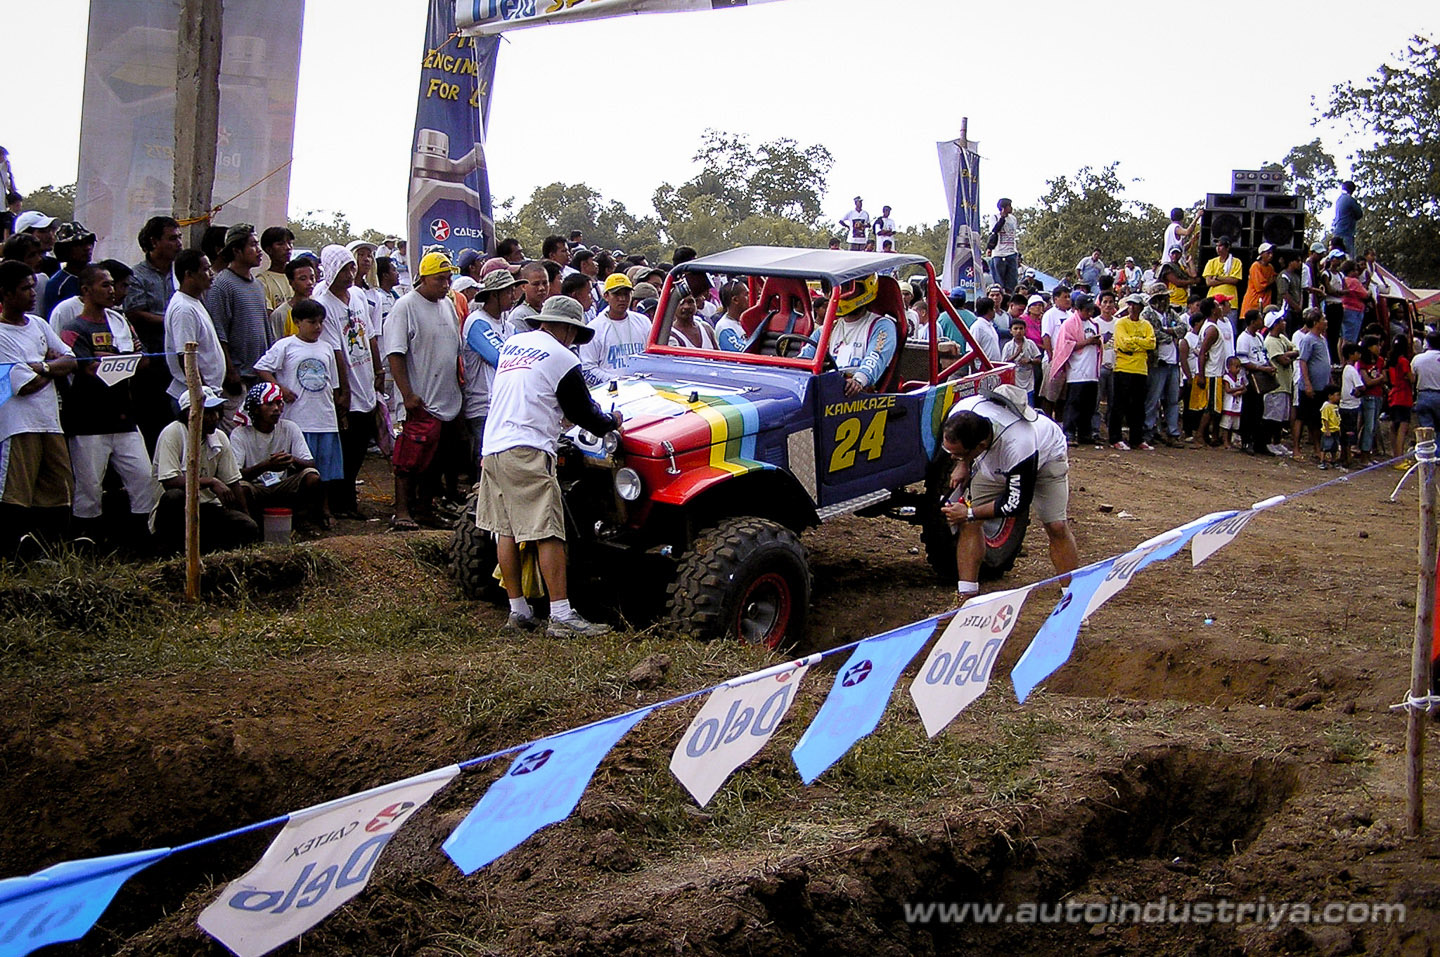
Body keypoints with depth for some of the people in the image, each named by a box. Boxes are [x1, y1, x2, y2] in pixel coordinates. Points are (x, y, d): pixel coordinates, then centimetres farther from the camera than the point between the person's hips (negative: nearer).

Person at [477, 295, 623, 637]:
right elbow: (582, 413, 1)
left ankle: (518, 612, 16)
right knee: (548, 534, -8)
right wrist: (612, 422, 20)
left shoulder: (512, 343, 17)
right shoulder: (561, 358, -4)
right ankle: (562, 618, -10)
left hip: (492, 447, 8)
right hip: (527, 453, -8)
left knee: (506, 530, 11)